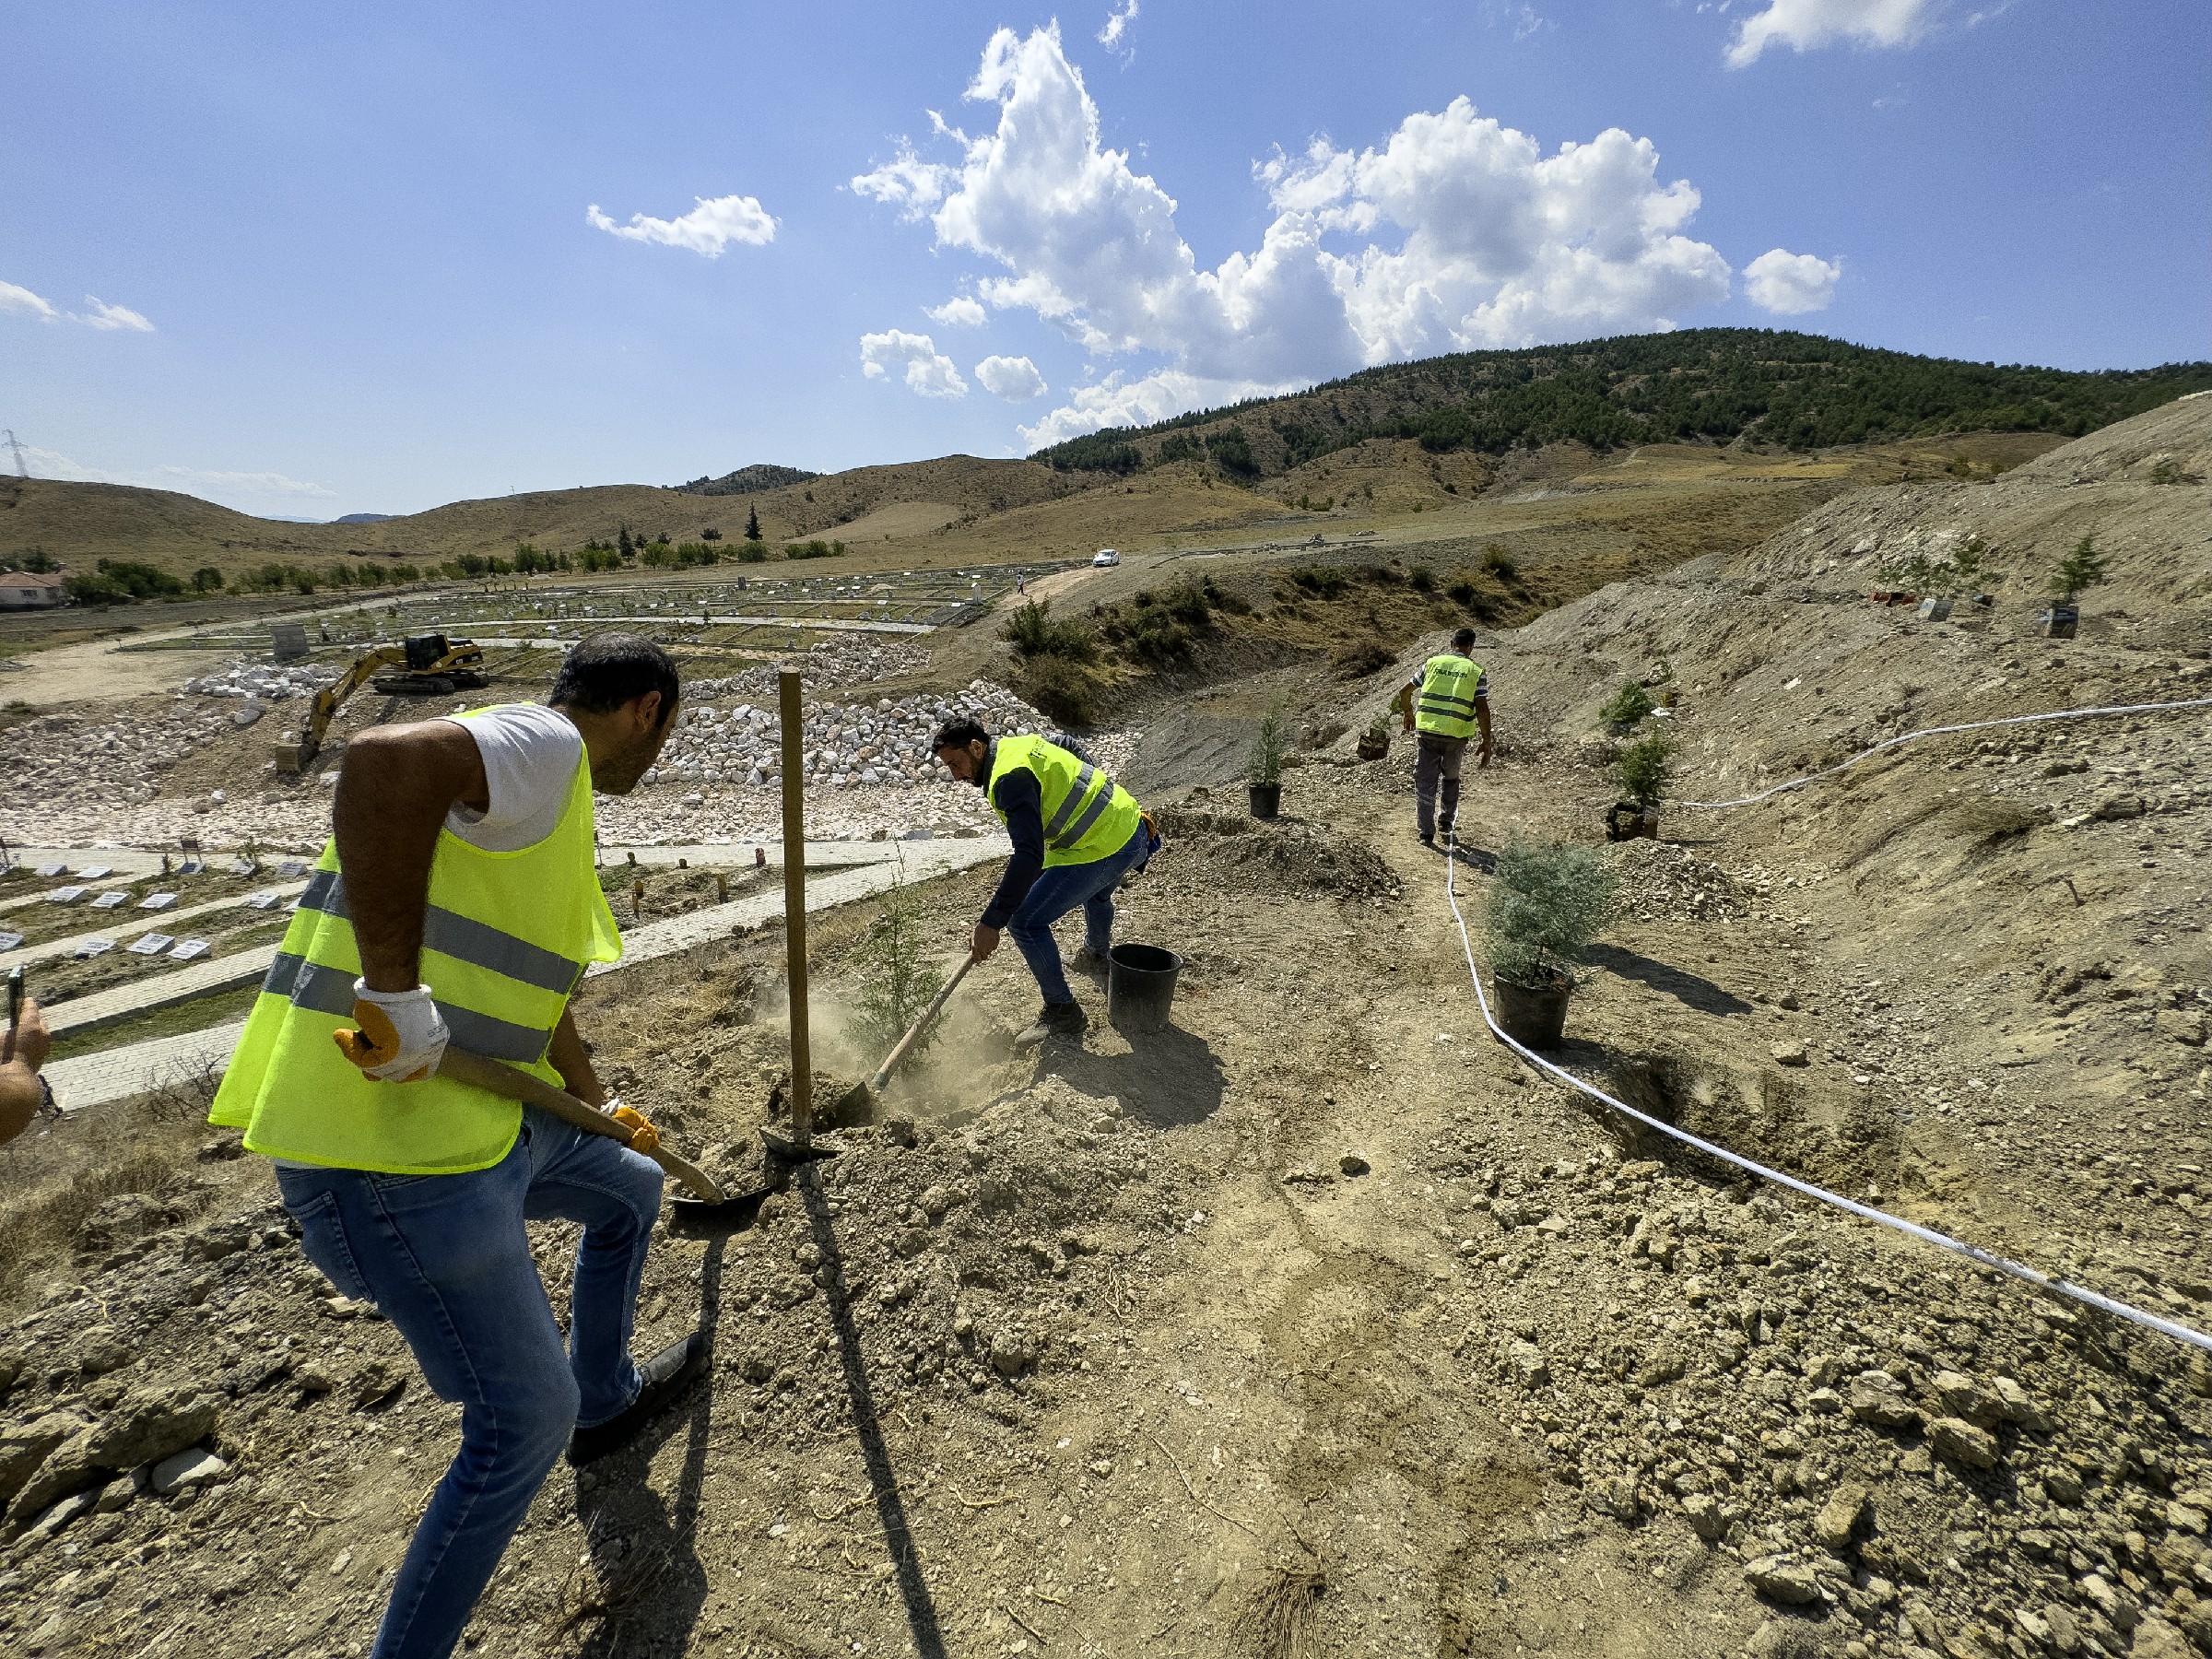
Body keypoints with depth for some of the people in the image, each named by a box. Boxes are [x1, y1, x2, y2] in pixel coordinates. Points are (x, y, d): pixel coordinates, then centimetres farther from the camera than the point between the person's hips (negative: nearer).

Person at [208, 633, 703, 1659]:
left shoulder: (542, 792, 16)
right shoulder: (545, 743, -15)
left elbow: (531, 993, 27)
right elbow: (382, 762, -38)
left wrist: (599, 1103, 39)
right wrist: (399, 996, -31)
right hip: (393, 1151, -10)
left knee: (630, 1189, 29)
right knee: (526, 1423, 3)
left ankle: (607, 1400, 51)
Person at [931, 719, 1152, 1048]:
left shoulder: (1011, 777, -21)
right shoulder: (1019, 745, 10)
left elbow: (1030, 857, -30)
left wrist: (991, 922, -30)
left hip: (1101, 847, -11)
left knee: (1025, 922, -8)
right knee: (1096, 893, 40)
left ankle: (1062, 1013, 4)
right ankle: (1096, 957, 67)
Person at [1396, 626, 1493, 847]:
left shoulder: (1433, 663, 7)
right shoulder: (1476, 671, 2)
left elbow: (1404, 692, 12)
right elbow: (1482, 709, -6)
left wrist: (1408, 714, 30)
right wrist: (1486, 744, -2)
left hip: (1427, 731, 0)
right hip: (1457, 736, 0)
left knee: (1425, 783, 7)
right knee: (1451, 778, 25)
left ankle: (1426, 833, 7)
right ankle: (1447, 820, 35)